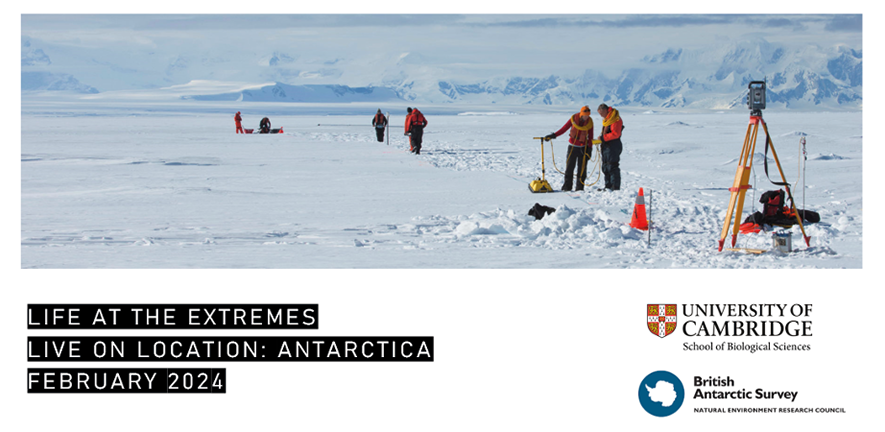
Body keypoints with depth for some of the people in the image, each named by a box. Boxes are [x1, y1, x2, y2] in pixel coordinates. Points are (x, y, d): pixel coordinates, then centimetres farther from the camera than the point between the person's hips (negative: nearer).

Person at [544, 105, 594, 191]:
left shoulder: (589, 122, -5)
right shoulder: (573, 119, -8)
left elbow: (590, 136, 2)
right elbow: (564, 128, -1)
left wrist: (589, 148, -3)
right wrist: (554, 135, -8)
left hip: (583, 147, 0)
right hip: (573, 146, 0)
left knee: (582, 168, -1)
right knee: (569, 166, -1)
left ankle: (580, 186, 6)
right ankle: (567, 186, 5)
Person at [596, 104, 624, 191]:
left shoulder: (616, 120, -15)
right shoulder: (606, 119, 18)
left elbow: (615, 134, -22)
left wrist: (603, 138, -19)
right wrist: (601, 139, 8)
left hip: (613, 147, -10)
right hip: (606, 146, 10)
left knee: (612, 167, -9)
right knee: (605, 167, 13)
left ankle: (615, 186, -6)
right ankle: (608, 186, 19)